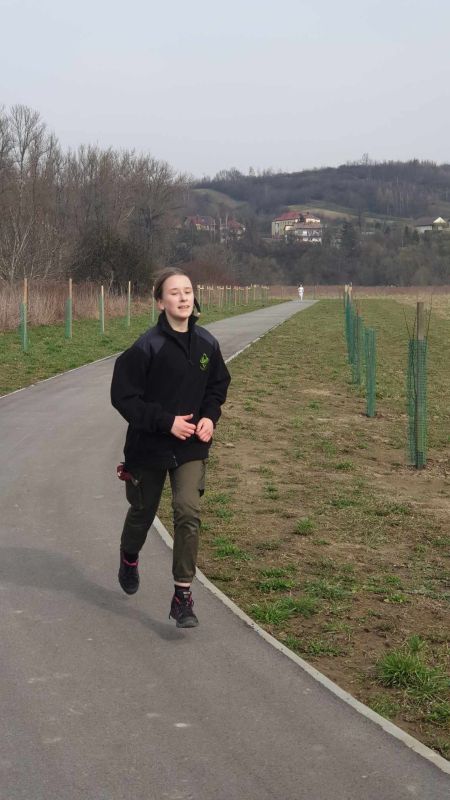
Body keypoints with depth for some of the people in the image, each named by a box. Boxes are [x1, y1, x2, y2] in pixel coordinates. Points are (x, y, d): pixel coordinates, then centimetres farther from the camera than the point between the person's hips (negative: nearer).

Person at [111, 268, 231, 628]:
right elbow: (123, 396, -15)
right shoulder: (148, 347, -17)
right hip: (149, 448, -2)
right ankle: (129, 560, 50)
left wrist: (210, 416, -6)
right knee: (143, 511, 17)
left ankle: (183, 594, -4)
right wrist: (166, 421, -20)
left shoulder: (207, 343, -3)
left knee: (189, 511, -13)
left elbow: (218, 385, 13)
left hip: (192, 448, 2)